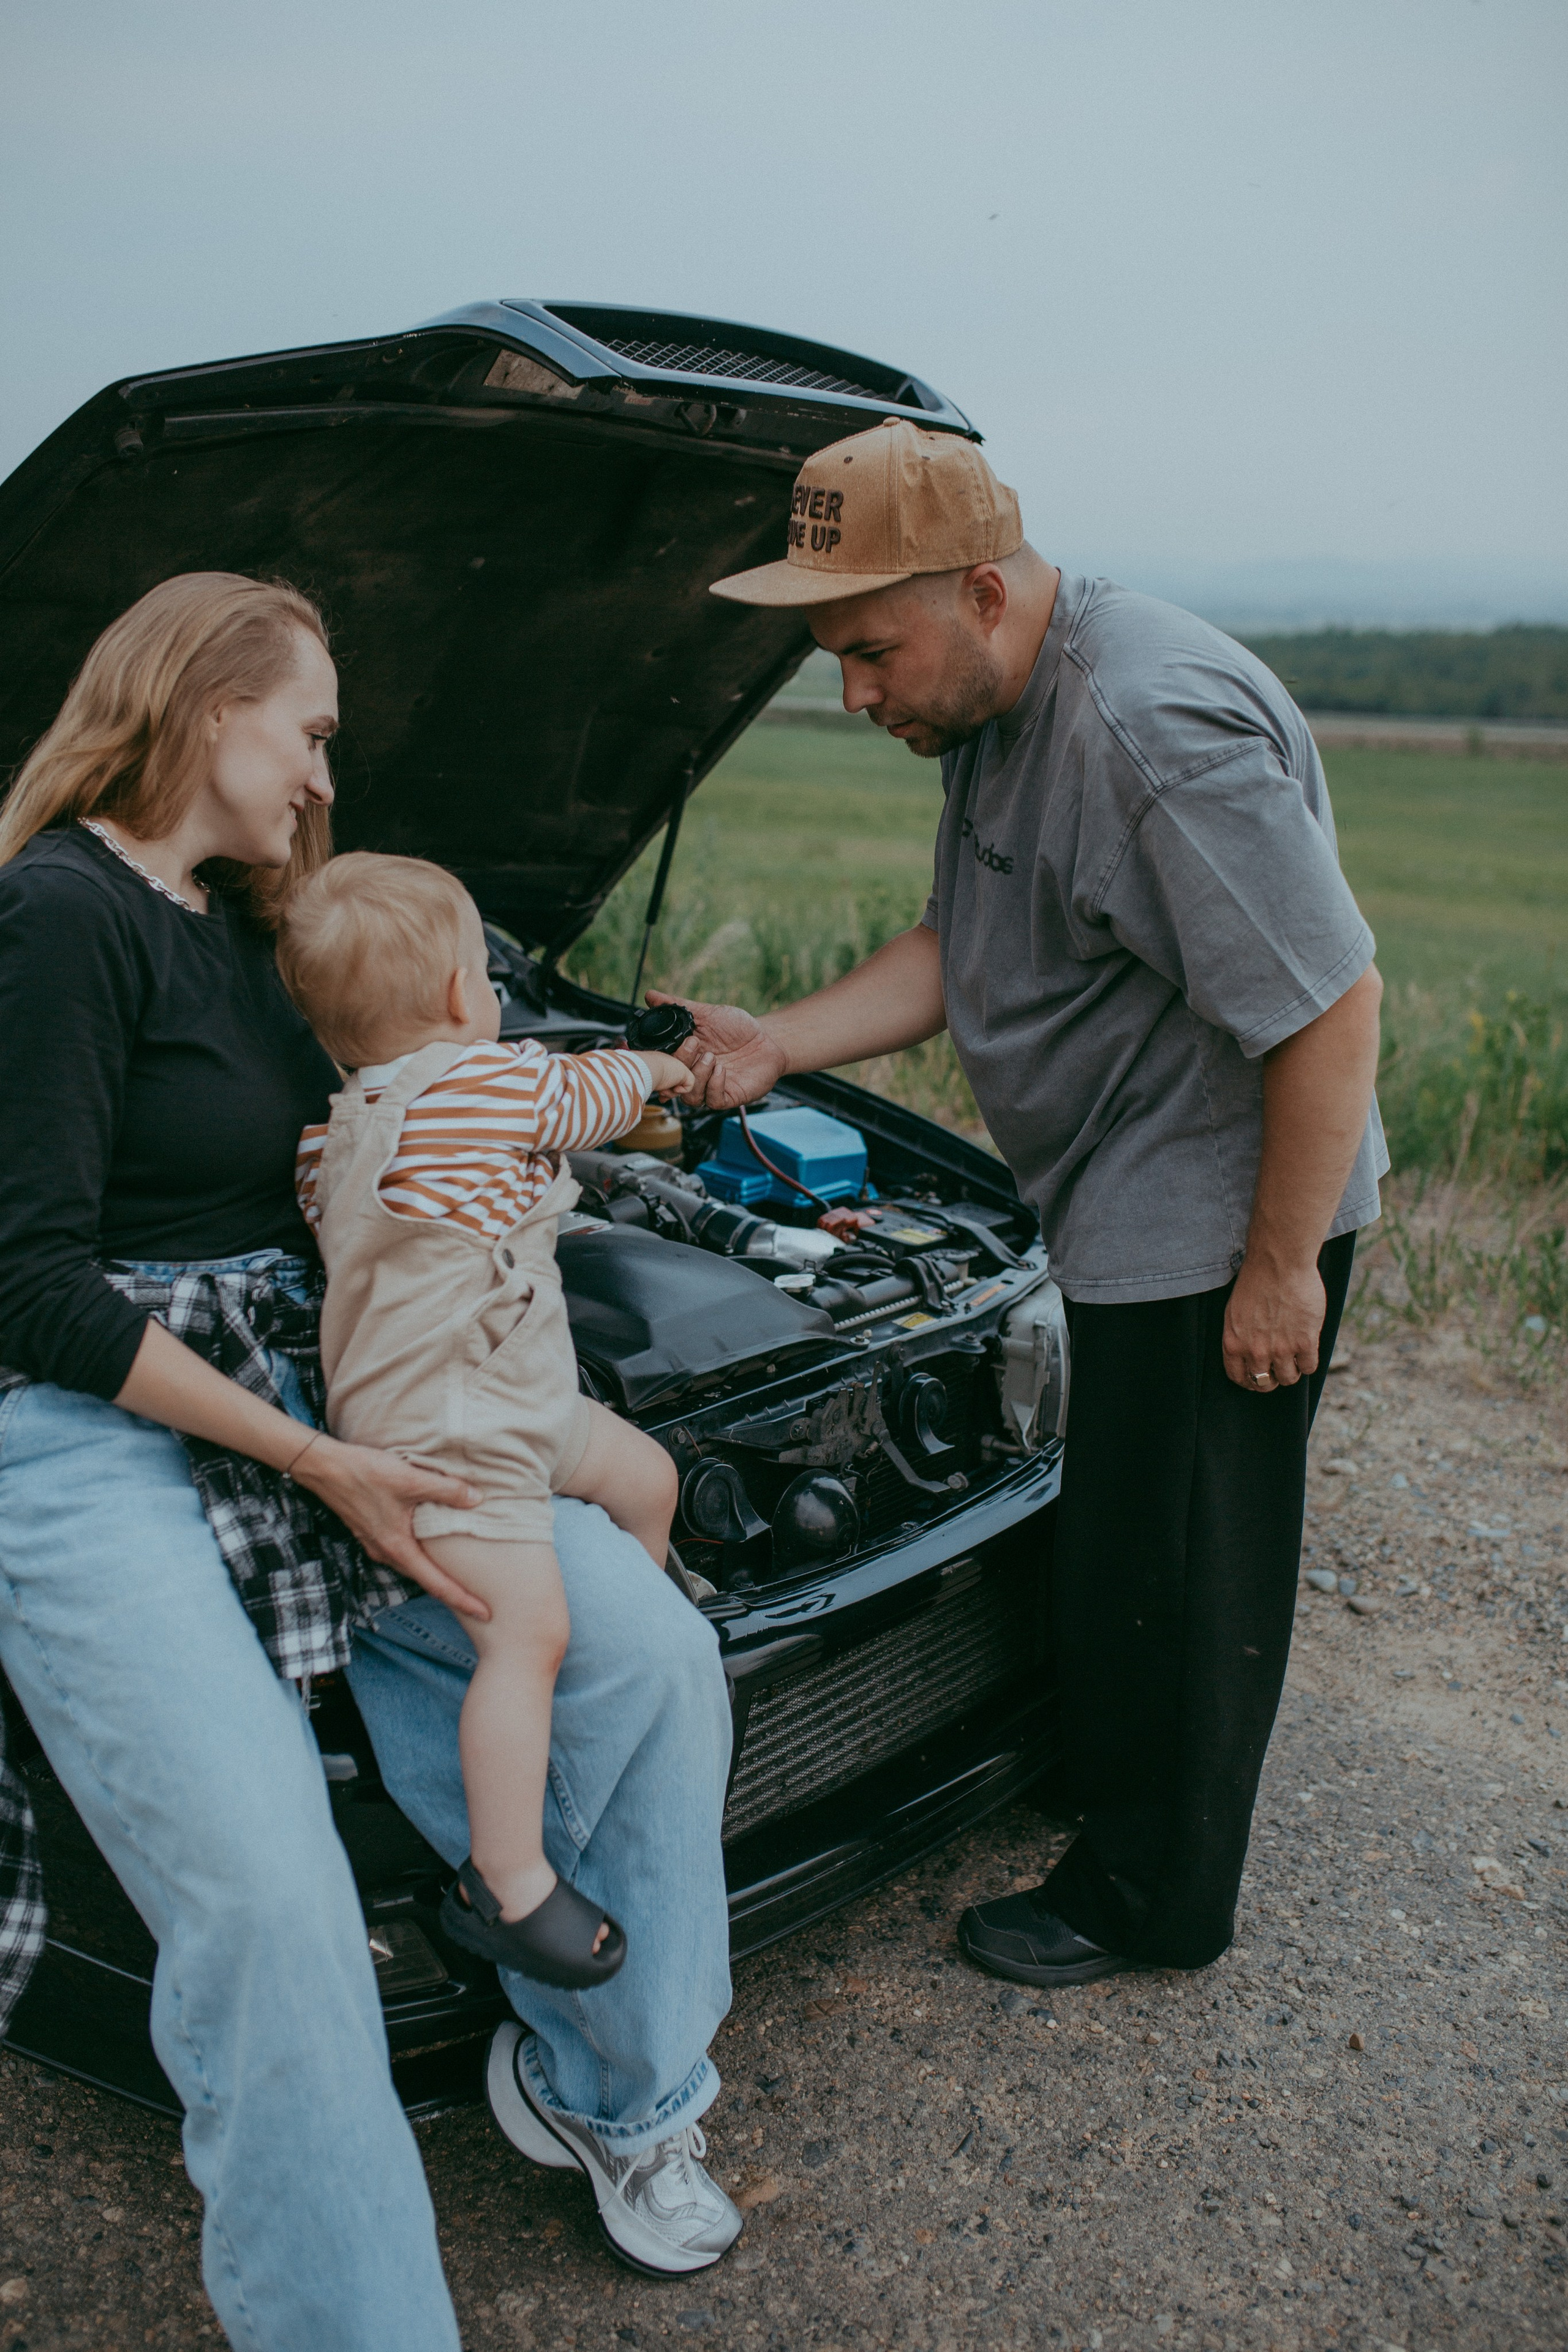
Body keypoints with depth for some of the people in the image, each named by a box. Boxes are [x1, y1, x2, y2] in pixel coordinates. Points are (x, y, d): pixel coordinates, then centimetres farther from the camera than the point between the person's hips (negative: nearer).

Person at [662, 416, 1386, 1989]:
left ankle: (1149, 1903, 26)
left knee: (1165, 1569, 5)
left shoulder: (1161, 726, -27)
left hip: (1219, 1230, -9)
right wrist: (779, 1044, 1)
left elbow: (1333, 1006, -26)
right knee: (1113, 1542, 23)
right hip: (1124, 1219, 9)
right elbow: (958, 951, 14)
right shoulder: (995, 712, 5)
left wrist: (1280, 1267, -21)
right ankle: (1100, 1783, 46)